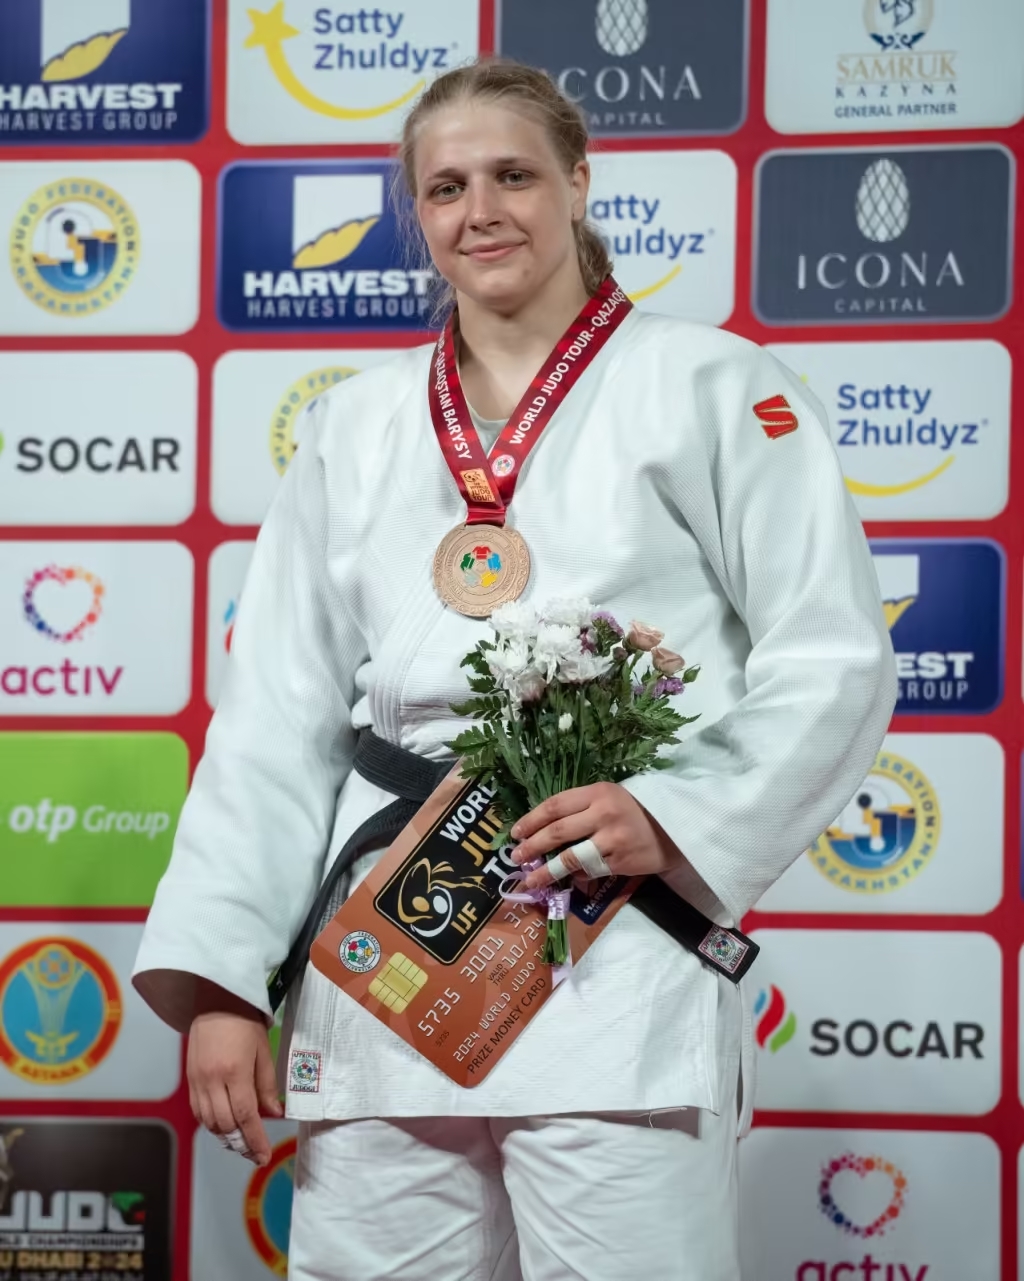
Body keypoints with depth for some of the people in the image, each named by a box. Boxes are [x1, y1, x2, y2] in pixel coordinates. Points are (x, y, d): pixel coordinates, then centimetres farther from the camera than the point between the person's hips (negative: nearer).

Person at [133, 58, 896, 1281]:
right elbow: (279, 717, 14)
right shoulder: (356, 424, 17)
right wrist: (217, 981, 6)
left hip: (619, 959, -4)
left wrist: (679, 818, -12)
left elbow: (833, 656, 2)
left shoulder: (706, 387, 6)